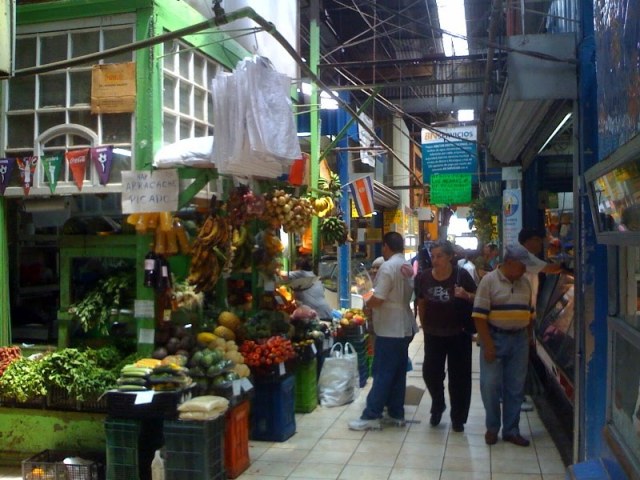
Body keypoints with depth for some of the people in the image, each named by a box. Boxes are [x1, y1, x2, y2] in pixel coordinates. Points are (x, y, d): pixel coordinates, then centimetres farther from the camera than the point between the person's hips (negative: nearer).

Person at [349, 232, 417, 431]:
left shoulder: (388, 267, -16)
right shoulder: (409, 267, 10)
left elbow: (378, 299, -21)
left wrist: (366, 304, 0)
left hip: (389, 329, -8)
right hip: (404, 327, 8)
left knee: (382, 374, -4)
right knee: (398, 373, 12)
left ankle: (371, 416, 1)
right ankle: (396, 414, 18)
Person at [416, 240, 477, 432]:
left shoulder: (461, 275, -13)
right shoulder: (425, 276, -4)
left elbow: (477, 298, -4)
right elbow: (421, 303, 8)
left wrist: (466, 295, -24)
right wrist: (424, 326, 7)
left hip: (458, 334, -2)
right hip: (433, 334, 2)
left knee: (458, 376, 6)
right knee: (430, 372, 3)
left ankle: (458, 417, 24)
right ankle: (438, 405, 33)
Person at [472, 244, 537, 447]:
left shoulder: (525, 282, 8)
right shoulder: (489, 280, -9)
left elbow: (530, 312, 16)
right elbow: (479, 315, -13)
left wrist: (529, 337, 11)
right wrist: (487, 344, -16)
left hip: (519, 340, 5)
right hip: (495, 338, -5)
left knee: (516, 387, 9)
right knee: (490, 385, 0)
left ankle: (511, 430, 21)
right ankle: (492, 428, 18)